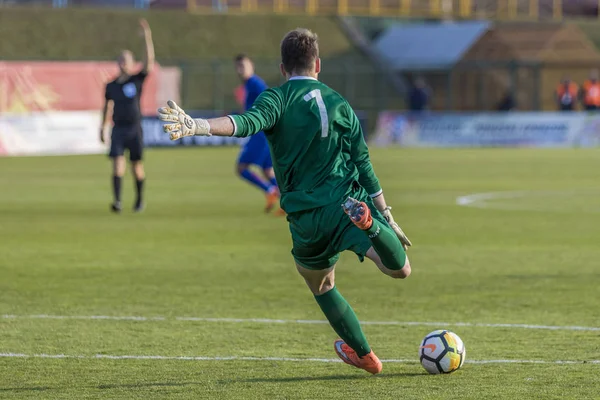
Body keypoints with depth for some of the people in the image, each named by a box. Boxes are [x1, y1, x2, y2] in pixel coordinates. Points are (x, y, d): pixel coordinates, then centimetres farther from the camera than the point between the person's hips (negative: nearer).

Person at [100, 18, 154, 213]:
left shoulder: (137, 80, -1)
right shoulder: (111, 85, 7)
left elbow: (149, 61, -14)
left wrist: (147, 37, -24)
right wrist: (103, 127, 18)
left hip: (134, 129, -1)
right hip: (118, 129, 1)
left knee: (136, 165, 5)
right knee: (118, 163, -12)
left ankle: (140, 199, 23)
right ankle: (117, 200, -19)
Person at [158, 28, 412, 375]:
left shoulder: (279, 98, -2)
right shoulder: (338, 103, 7)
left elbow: (248, 123, -25)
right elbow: (364, 165, 7)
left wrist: (196, 126, -38)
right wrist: (387, 217, 12)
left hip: (307, 220, 0)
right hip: (348, 201, 0)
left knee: (321, 287, 25)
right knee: (401, 269, 0)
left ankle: (364, 355, 30)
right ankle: (365, 224, -26)